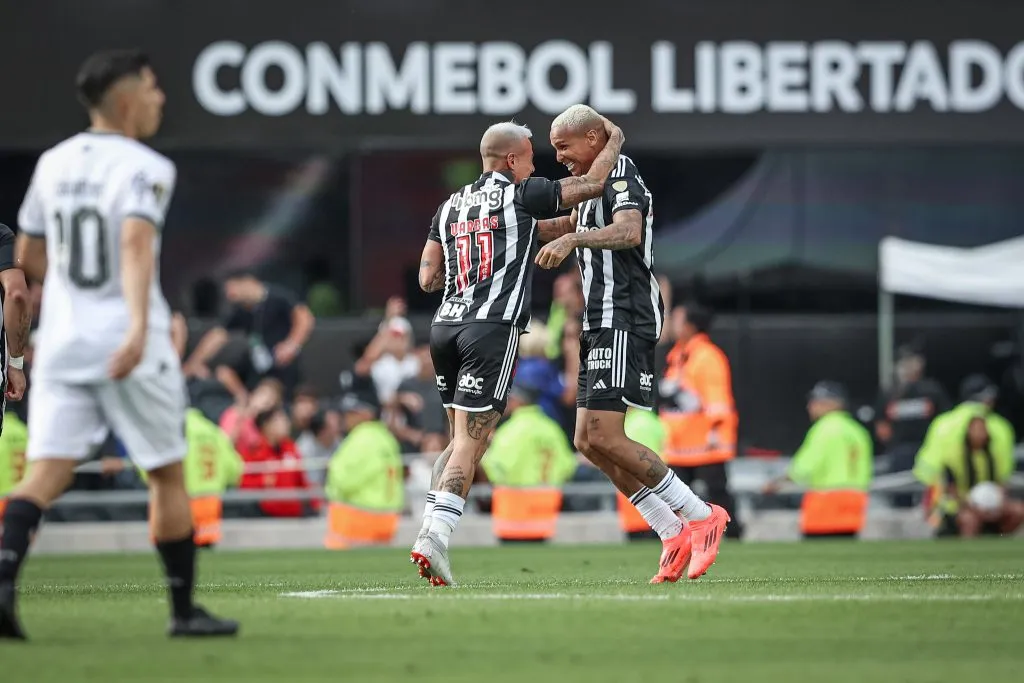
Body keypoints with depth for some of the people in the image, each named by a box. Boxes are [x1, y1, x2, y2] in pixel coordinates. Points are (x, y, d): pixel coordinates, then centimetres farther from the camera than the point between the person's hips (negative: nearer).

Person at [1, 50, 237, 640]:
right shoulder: (145, 169, -10)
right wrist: (139, 325, -38)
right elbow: (136, 242, -27)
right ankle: (184, 610, 16)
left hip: (62, 343, 5)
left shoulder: (54, 164, 9)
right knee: (168, 475, 9)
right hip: (129, 346, -5)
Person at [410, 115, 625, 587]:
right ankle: (434, 537, -19)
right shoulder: (521, 195, 3)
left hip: (445, 324, 6)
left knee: (463, 438, 19)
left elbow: (428, 279, 17)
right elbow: (592, 184, 4)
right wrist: (614, 141, 21)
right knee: (470, 444, -7)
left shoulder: (450, 206, 19)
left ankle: (430, 528, 10)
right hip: (492, 327, -6)